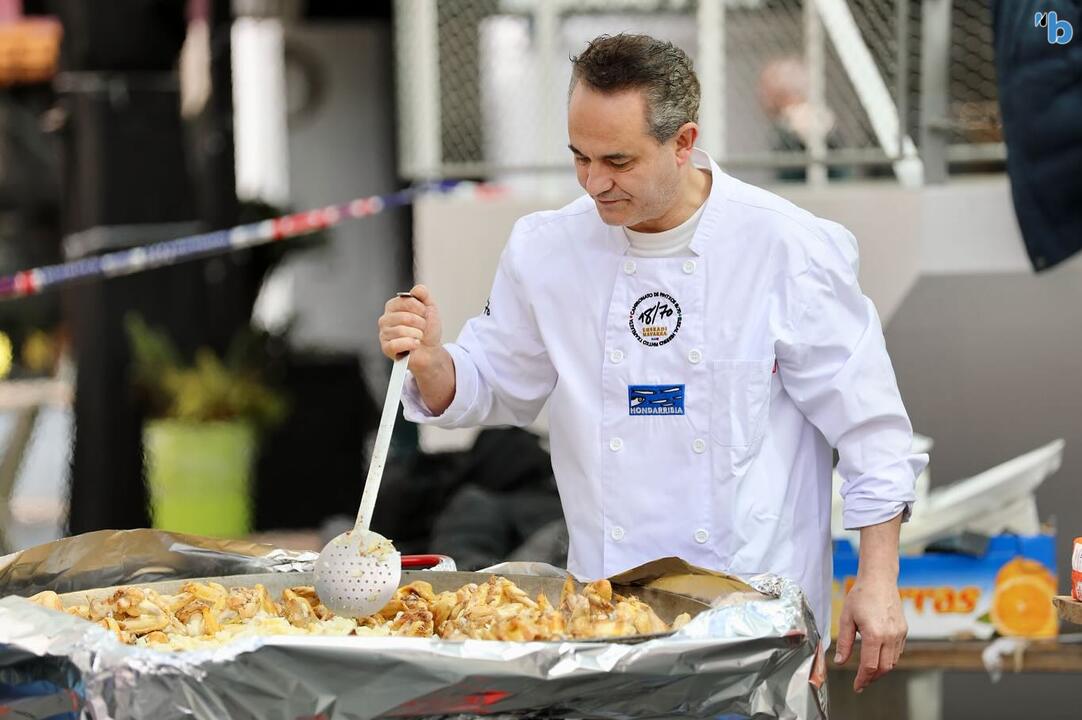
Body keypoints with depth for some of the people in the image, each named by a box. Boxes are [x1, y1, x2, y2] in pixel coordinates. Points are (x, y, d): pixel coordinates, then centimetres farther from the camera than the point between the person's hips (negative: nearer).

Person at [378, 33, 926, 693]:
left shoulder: (790, 248, -11)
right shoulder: (547, 249, 0)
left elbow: (866, 422, -7)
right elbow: (492, 386, 12)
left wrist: (878, 582, -11)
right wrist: (430, 360, -10)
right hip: (605, 600, 3)